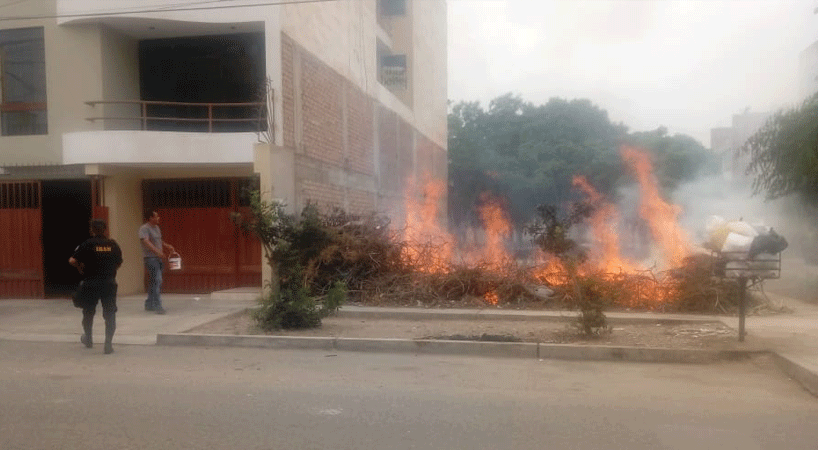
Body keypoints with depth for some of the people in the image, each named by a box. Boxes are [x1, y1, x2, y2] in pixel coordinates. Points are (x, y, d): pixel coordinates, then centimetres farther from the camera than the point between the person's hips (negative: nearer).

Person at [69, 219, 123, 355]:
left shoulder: (87, 244, -7)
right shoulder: (113, 245, 1)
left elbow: (72, 261, -9)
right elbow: (118, 263, 10)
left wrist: (80, 268, 9)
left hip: (91, 284, -1)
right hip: (109, 283, 1)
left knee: (88, 311, 21)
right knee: (110, 314, 6)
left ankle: (88, 338, 39)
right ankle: (108, 343, -1)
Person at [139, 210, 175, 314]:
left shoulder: (156, 228, 17)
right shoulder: (144, 228, -11)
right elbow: (146, 242, -24)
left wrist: (167, 246, 14)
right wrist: (157, 251, -34)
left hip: (159, 258, 9)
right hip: (150, 258, -9)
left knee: (155, 282, 12)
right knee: (156, 280, -14)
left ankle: (149, 304, 23)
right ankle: (157, 306, -14)